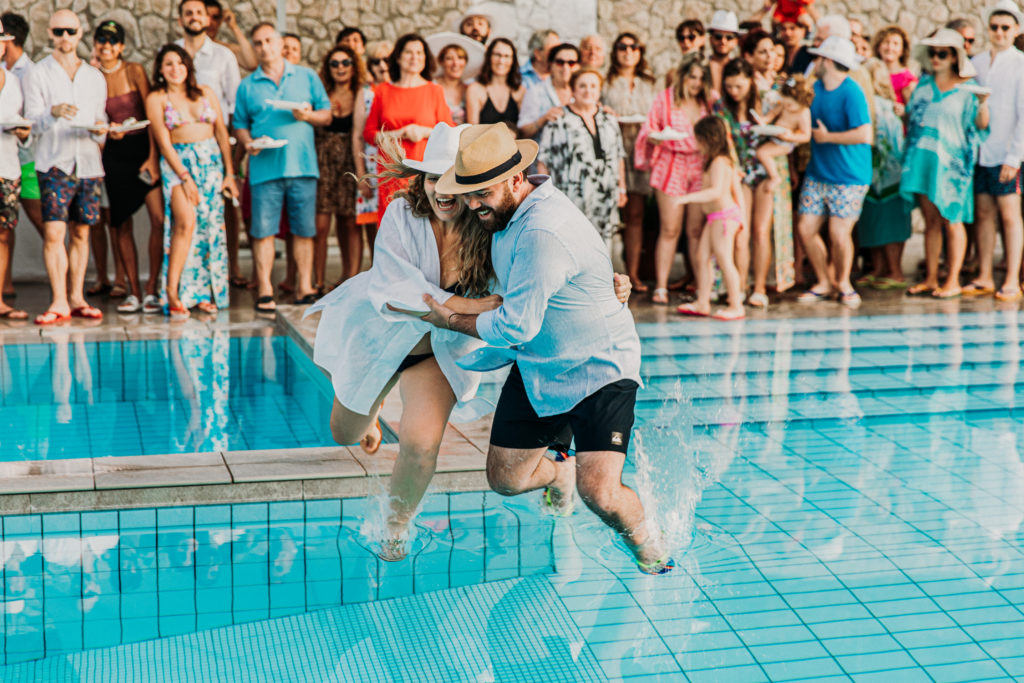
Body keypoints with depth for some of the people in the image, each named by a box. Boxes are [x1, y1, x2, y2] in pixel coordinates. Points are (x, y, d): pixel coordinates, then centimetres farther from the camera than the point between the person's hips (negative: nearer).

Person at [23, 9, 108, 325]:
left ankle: (76, 298, 11)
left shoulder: (95, 77, 15)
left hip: (88, 162, 3)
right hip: (54, 162, -3)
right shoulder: (38, 74, 4)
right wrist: (53, 113, -24)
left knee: (81, 233, 5)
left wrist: (99, 129, -6)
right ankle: (59, 302, -8)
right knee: (53, 232, -11)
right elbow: (32, 122, -3)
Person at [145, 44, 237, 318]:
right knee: (186, 222, -22)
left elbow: (222, 133, 10)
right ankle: (172, 292, -17)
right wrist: (185, 177, -13)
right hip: (177, 162, -4)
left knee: (211, 226, -1)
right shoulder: (156, 99, 1)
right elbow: (164, 142, -5)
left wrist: (229, 172, 4)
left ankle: (203, 292, 6)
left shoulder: (206, 93, 10)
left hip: (211, 161, 4)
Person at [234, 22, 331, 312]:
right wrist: (248, 142, -8)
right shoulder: (247, 86, 12)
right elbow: (240, 125, 12)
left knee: (304, 229, 2)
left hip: (302, 165, 0)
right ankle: (264, 291, 0)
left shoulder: (307, 77, 12)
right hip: (265, 167, 0)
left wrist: (308, 115, -8)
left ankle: (304, 288, 9)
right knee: (263, 229, -5)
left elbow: (327, 115, 12)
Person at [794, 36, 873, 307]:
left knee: (839, 234, -7)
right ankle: (823, 282, 19)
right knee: (805, 228, 1)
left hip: (848, 178, -7)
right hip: (817, 173, 7)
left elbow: (865, 135, -26)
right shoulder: (815, 88, 8)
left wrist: (826, 137, -17)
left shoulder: (851, 93, -16)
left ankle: (843, 284, 18)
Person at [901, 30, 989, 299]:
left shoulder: (967, 87, -2)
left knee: (951, 221, -1)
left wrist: (983, 104, -23)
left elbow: (980, 126, -8)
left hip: (950, 161, -4)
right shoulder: (924, 83, 11)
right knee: (931, 221, 8)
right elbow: (911, 115, 21)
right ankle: (930, 278, 12)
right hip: (922, 157, 4)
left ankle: (953, 280, 3)